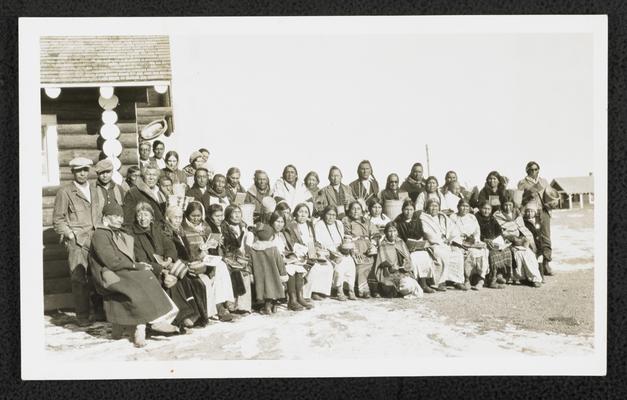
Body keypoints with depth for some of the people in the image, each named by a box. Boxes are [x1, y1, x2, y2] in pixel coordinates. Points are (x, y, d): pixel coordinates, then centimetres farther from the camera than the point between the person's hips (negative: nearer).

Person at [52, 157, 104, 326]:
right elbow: (58, 219, 2)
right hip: (76, 242, -5)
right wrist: (70, 235, -8)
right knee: (79, 279, -6)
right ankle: (82, 316, 1)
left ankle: (99, 312, 13)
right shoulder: (64, 192, 3)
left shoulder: (94, 191, 20)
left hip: (96, 239, 5)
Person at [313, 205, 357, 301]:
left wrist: (345, 248, -5)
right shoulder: (319, 225, -1)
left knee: (350, 261, -25)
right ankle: (340, 292, -27)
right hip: (326, 253, -5)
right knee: (339, 264, -33)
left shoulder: (339, 224, 17)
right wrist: (334, 253, -20)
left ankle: (351, 290, -25)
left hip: (339, 252, 5)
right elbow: (319, 244, -10)